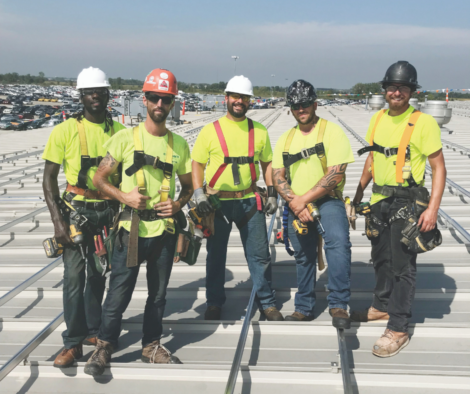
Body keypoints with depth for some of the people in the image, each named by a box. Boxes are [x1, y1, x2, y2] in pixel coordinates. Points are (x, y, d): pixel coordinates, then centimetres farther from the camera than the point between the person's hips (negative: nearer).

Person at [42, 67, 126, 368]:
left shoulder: (119, 132, 3)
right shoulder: (65, 131, -5)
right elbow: (49, 177, -4)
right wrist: (58, 220, -12)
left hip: (109, 212, 3)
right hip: (76, 210, -3)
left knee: (98, 274, 13)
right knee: (74, 276, -6)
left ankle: (93, 330, 28)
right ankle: (73, 343, 3)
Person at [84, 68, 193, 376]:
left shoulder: (179, 144, 6)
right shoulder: (126, 138, -4)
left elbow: (188, 186, 15)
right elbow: (99, 178, 0)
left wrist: (178, 204, -5)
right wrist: (124, 196, -16)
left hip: (165, 229, 4)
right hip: (132, 229, -3)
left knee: (158, 293, 13)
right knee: (119, 293, 0)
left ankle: (152, 345, 30)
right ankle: (104, 348, 18)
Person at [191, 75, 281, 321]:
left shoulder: (259, 131, 6)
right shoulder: (210, 130, -2)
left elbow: (267, 163, 12)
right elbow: (197, 164, 0)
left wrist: (272, 193, 5)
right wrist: (199, 194, -10)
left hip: (250, 202, 2)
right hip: (218, 202, -1)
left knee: (260, 255, 6)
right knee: (216, 255, 10)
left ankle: (267, 302, 21)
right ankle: (214, 304, 25)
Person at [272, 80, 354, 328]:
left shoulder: (332, 131, -5)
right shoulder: (286, 138, 13)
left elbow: (335, 174, -15)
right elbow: (277, 176, 5)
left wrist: (305, 199, -17)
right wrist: (294, 202, -13)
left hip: (327, 201, -5)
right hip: (296, 207, 5)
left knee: (338, 242, -30)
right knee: (303, 257, 16)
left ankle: (338, 305, -26)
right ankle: (304, 308, 32)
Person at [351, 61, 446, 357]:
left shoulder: (423, 122, -12)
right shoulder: (378, 118, 7)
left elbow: (439, 167, -12)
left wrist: (433, 208, -19)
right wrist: (360, 191, 20)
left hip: (408, 204, -6)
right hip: (380, 201, 7)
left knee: (403, 266, -2)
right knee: (381, 259, 19)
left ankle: (398, 330, 7)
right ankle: (382, 307, 38)